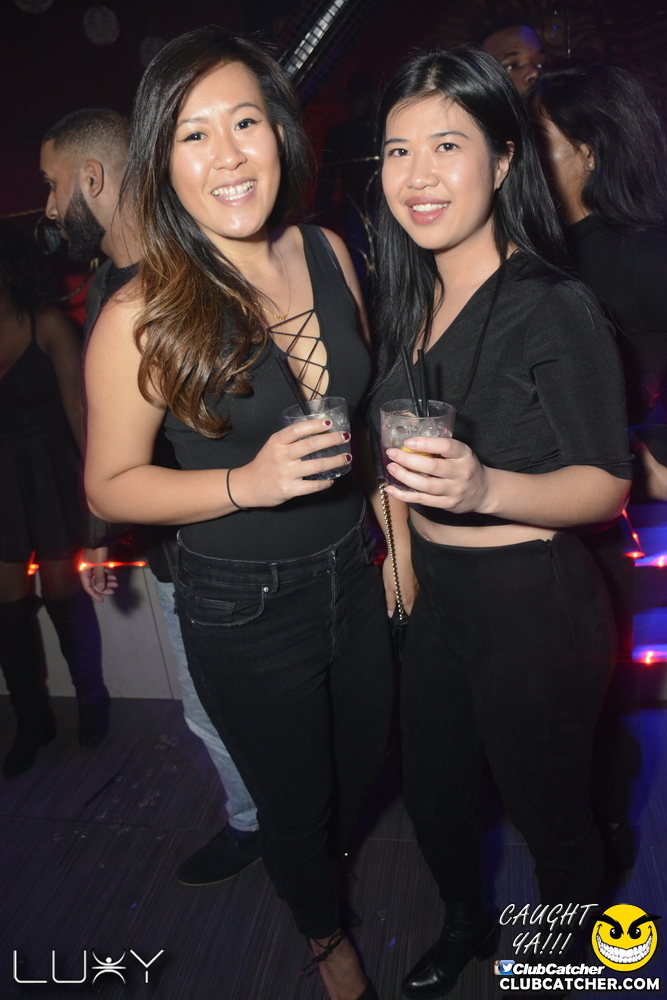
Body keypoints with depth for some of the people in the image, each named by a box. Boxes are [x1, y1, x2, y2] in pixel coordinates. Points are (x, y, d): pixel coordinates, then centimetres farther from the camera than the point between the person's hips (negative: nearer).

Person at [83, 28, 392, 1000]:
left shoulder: (328, 253, -5)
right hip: (243, 611, -5)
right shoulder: (141, 317, -21)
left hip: (352, 579, 5)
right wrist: (248, 483, -26)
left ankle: (326, 857, 66)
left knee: (362, 766, 28)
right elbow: (109, 486, -12)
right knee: (295, 802, 19)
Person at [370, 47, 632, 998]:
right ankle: (466, 924, 55)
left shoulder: (557, 308, -18)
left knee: (549, 811, 16)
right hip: (436, 595, 7)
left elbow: (608, 484, -18)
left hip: (534, 605, -6)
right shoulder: (412, 303, 5)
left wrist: (485, 488, -35)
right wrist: (401, 553, 13)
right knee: (433, 794, 24)